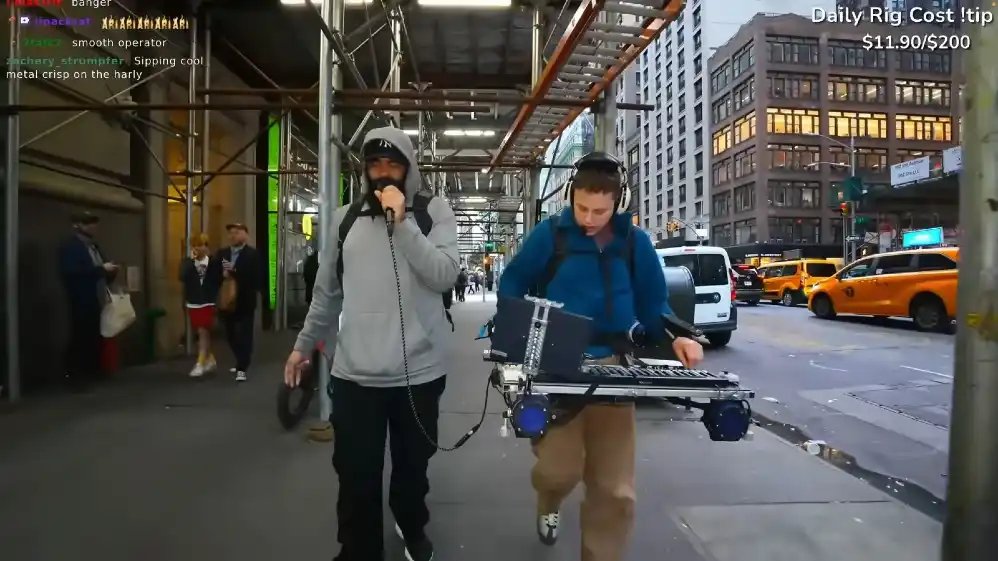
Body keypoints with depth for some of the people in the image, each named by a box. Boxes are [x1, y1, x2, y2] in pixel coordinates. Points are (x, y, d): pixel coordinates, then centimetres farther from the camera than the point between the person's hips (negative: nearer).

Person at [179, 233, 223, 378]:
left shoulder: (214, 261, -5)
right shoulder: (187, 262, 1)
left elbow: (218, 280, 3)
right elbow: (183, 277, -17)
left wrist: (212, 293, -8)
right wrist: (191, 260, -20)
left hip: (208, 302, -4)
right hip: (192, 302, 4)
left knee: (203, 332, -8)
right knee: (201, 333, 12)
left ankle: (200, 364, -6)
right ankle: (210, 360, 26)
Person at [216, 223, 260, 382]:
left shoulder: (253, 254, -6)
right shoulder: (222, 253, 12)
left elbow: (256, 277, -17)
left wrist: (233, 273, -19)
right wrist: (223, 274, -14)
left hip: (245, 302, -5)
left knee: (244, 335, -3)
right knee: (231, 335, 12)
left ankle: (242, 368, -1)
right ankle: (241, 362, 29)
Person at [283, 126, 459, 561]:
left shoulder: (434, 212, -1)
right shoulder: (345, 217, 6)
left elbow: (444, 276, -16)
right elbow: (327, 290, 14)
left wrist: (402, 221, -20)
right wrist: (304, 344, 17)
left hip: (419, 372, -1)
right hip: (354, 373, 1)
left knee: (412, 467, 19)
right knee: (356, 477, 7)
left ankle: (412, 526, 49)